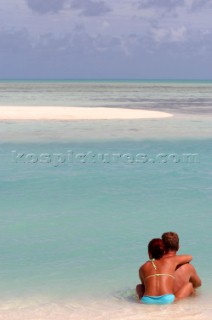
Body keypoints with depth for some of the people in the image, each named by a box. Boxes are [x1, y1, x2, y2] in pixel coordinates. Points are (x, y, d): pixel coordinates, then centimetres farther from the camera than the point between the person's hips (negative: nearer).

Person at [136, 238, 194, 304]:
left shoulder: (143, 268, 19)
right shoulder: (170, 260, 18)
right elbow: (189, 257, 35)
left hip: (147, 301, 1)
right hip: (168, 300, -1)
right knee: (189, 285, 21)